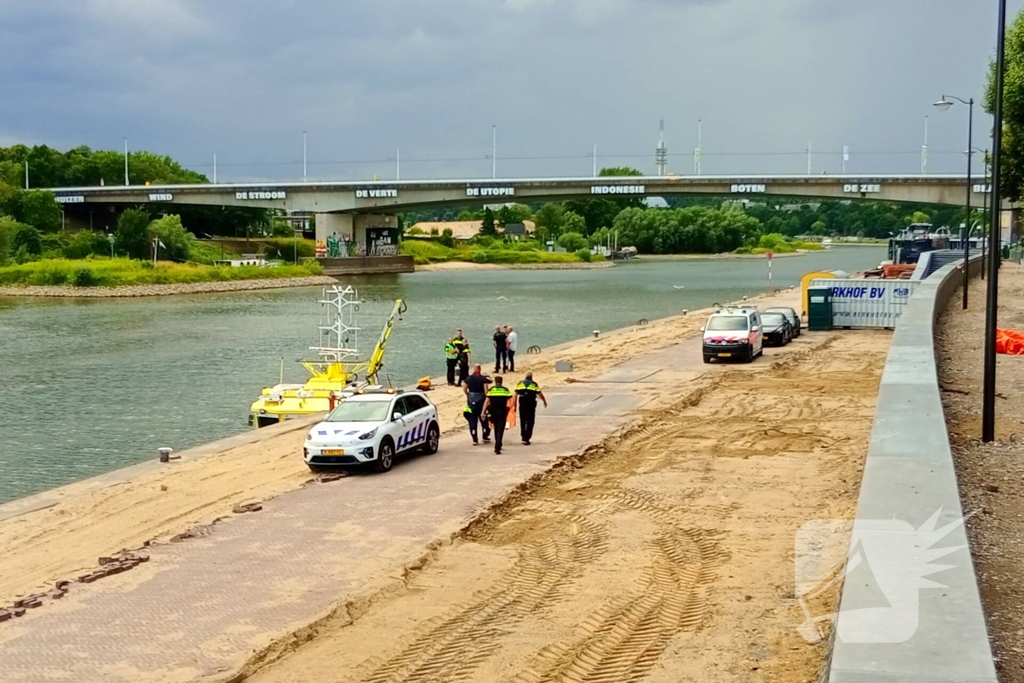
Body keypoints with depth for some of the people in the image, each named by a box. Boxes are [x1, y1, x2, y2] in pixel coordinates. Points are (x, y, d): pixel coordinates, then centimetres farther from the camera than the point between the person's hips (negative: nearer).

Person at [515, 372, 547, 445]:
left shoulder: (520, 384, 10)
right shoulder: (534, 384, 5)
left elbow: (515, 395, 4)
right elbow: (540, 394, 4)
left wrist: (515, 406, 6)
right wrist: (545, 402, 21)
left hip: (522, 404, 2)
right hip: (531, 404, -2)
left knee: (522, 421, 17)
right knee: (530, 422, 1)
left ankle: (523, 437, 24)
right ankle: (526, 439, -6)